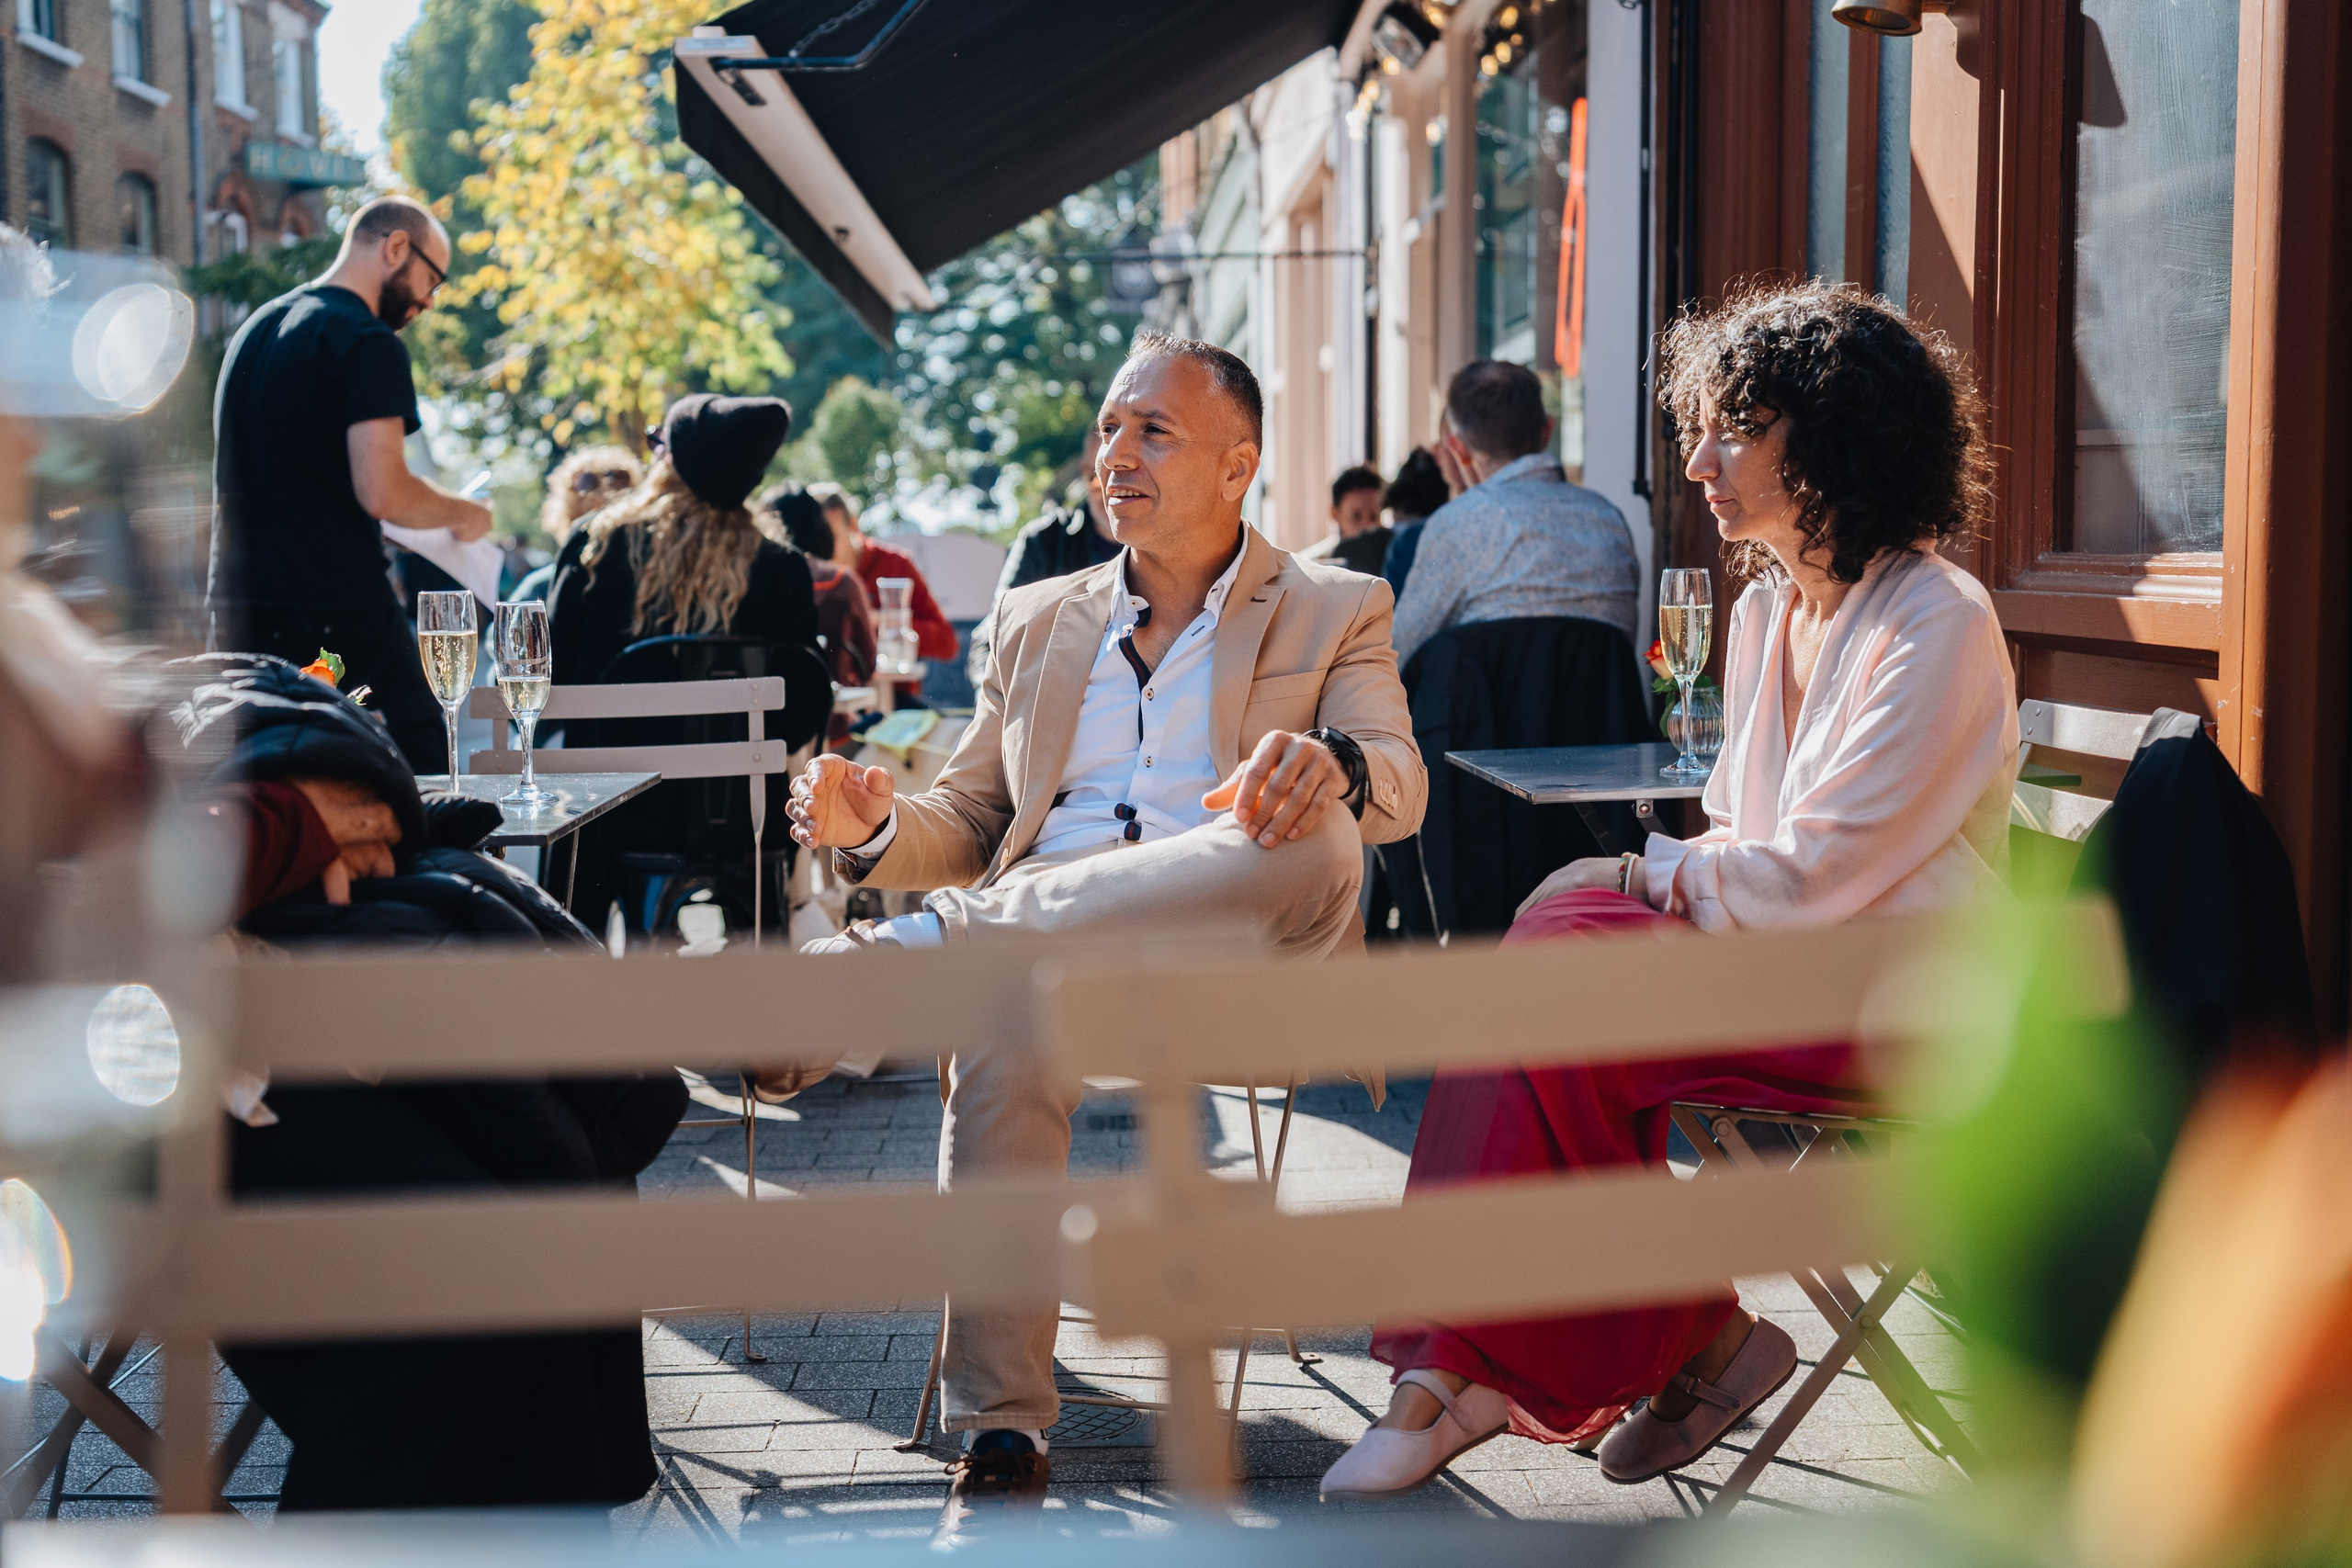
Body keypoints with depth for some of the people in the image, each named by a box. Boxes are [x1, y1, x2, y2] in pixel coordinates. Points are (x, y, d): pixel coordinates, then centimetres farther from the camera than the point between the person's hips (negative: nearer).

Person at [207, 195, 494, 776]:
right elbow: (382, 493, -18)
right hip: (337, 610, -8)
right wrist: (462, 514, 1)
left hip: (238, 611, 8)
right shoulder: (369, 343, -10)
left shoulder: (256, 329, 18)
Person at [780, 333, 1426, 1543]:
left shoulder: (1334, 612, 16)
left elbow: (1402, 783, -1)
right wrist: (875, 829, -2)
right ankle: (1000, 1440, -30)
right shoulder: (1036, 622, 26)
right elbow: (969, 821, 23)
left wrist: (1331, 760, -27)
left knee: (1316, 837, -36)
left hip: (1237, 948, -2)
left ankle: (908, 949, -39)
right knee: (1006, 1031, -35)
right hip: (1047, 935, 2)